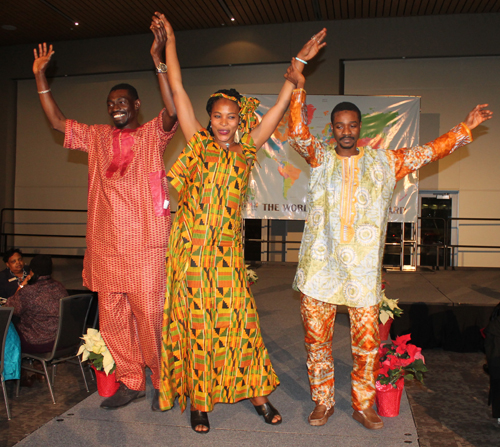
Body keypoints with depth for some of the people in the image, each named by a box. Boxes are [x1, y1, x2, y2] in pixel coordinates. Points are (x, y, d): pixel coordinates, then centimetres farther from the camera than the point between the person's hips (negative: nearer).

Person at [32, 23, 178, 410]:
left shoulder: (153, 134, 1)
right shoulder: (97, 136, 16)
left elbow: (173, 111, -17)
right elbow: (57, 121, 18)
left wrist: (158, 62, -25)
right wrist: (40, 77, 11)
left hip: (146, 248, -5)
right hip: (105, 248, 6)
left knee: (150, 316, -1)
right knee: (112, 320, 11)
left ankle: (164, 383, 17)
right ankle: (132, 383, 26)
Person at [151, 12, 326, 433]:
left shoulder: (247, 149, 7)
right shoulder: (198, 144, 4)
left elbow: (279, 106, 8)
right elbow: (177, 89, 5)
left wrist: (300, 62, 8)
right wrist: (170, 40, 8)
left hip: (228, 252, 1)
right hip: (191, 249, 0)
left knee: (237, 319, 5)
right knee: (195, 322, 6)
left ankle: (258, 393, 20)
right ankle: (199, 401, 20)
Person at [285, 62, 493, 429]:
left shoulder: (384, 162, 11)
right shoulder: (321, 158, 6)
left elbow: (428, 152, 13)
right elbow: (299, 134, -9)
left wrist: (465, 129, 8)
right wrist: (299, 88, -19)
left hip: (364, 269, 1)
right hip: (321, 265, 0)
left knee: (367, 343, 6)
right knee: (317, 339, 7)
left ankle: (363, 406, 25)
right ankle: (323, 402, 26)